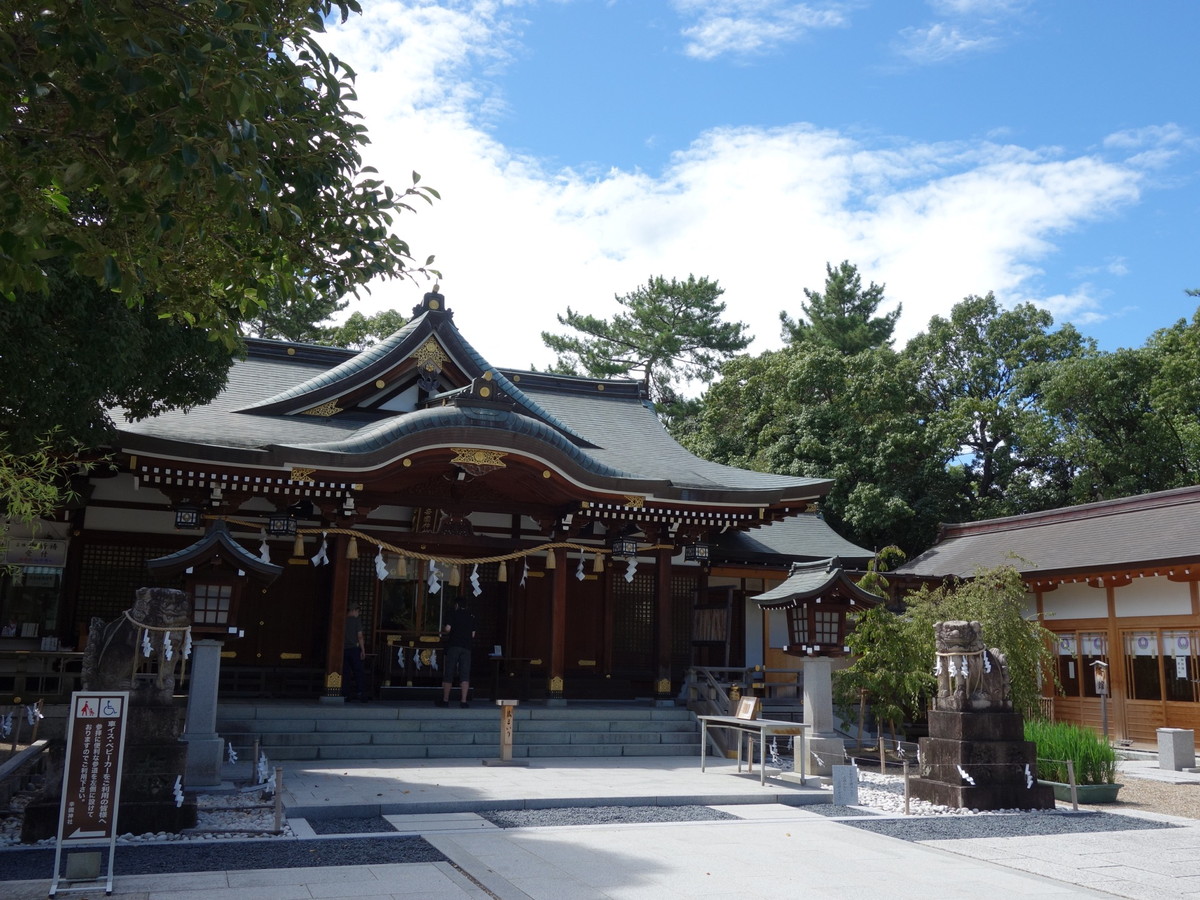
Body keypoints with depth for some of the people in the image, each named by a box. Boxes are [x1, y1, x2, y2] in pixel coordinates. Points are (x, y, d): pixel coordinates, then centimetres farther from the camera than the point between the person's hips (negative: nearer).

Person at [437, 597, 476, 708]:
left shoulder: (454, 614, -1)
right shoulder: (471, 617, 11)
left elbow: (447, 629, -10)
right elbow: (473, 635, 12)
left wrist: (442, 632, 11)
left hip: (453, 646, -3)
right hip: (466, 647, 3)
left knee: (448, 674, 4)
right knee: (465, 675, 0)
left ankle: (445, 700, 7)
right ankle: (463, 701, -6)